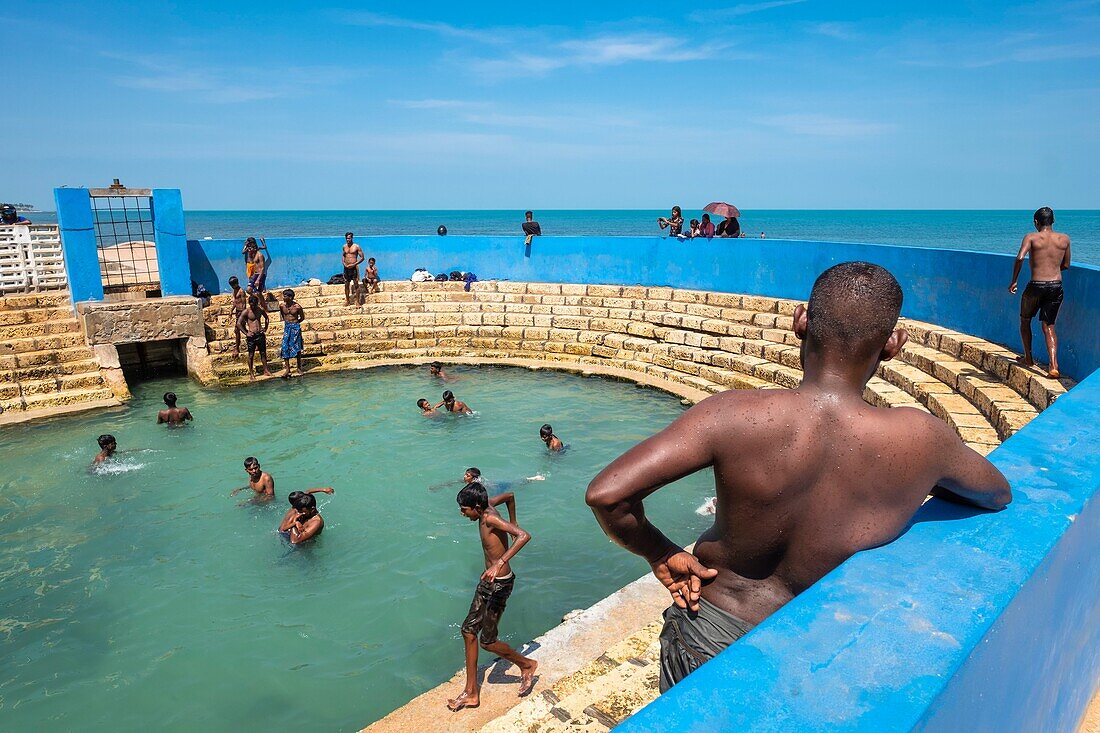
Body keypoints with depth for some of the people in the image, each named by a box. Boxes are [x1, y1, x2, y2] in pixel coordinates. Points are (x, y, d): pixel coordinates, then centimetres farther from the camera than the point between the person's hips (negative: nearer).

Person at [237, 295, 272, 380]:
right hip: (251, 336, -4)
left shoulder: (260, 310, 4)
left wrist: (265, 328, 13)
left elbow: (266, 318, 24)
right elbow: (238, 323, -9)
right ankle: (251, 373, 9)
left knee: (263, 353, 9)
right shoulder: (246, 311, -8)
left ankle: (266, 370, 18)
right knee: (251, 355, 2)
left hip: (260, 334, 4)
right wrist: (246, 333, -12)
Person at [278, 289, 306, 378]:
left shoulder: (297, 306, -12)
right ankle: (287, 368, 5)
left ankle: (299, 368, 15)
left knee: (297, 348, 4)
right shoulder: (281, 305, -3)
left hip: (295, 327, -3)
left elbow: (302, 317, 3)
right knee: (285, 348, -3)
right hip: (287, 327, 3)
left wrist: (294, 323, 6)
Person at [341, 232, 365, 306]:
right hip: (346, 268, 5)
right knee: (346, 284, 9)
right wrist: (344, 263, 2)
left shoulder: (356, 247, -5)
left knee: (356, 284, -4)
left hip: (354, 268, -5)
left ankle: (357, 301, 1)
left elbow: (362, 257, -5)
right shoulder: (344, 246, 10)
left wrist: (354, 264, -14)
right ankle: (347, 300, 19)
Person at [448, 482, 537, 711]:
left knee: (488, 641, 1)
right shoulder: (486, 507, -1)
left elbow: (524, 536, -40)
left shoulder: (491, 518, -26)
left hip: (500, 583, -10)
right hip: (487, 581, 10)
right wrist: (512, 523, 25)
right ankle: (471, 693, 23)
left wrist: (499, 563, -47)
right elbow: (509, 496, 18)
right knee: (468, 631, 12)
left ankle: (527, 665, 25)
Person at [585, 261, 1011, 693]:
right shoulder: (920, 439, -19)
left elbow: (605, 494, -29)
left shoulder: (735, 416, -27)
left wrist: (660, 554, -11)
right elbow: (999, 494, 5)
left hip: (706, 638, -1)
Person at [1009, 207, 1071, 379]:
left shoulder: (1031, 238, -4)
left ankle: (1028, 358, 29)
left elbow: (1020, 258, -20)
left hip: (1036, 286, -3)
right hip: (1056, 286, 3)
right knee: (1048, 326, 7)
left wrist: (1014, 281, -12)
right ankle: (1054, 366, -7)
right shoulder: (1064, 239, 7)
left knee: (1025, 320, 21)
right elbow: (1066, 265, 15)